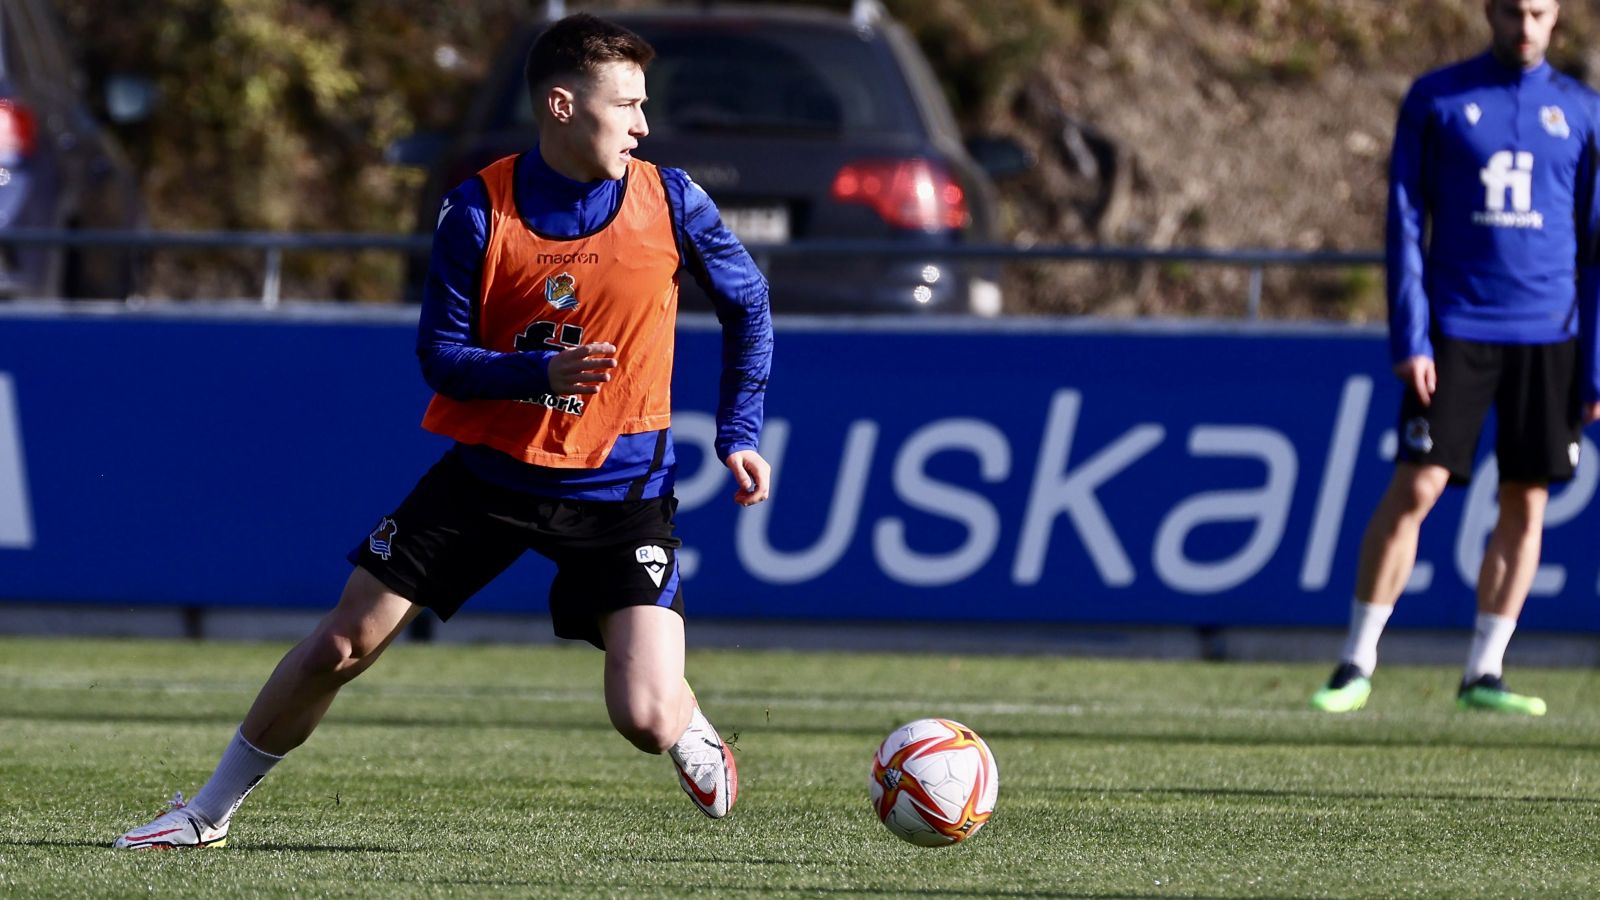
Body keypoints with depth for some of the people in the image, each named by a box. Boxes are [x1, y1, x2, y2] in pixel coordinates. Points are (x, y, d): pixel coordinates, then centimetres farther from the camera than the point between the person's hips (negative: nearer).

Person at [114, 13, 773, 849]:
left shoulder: (669, 202, -9)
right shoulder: (479, 209, -11)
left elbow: (747, 304, 7)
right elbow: (439, 355, -10)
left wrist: (739, 432, 3)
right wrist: (541, 374, -28)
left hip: (618, 490, -1)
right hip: (489, 469, 1)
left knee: (647, 718, -15)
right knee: (339, 645, 1)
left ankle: (697, 741, 25)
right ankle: (208, 812, 18)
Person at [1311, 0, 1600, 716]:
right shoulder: (1435, 100, 3)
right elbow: (1405, 221, 2)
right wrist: (1410, 338, -7)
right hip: (1457, 328, -2)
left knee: (1526, 503, 1)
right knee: (1415, 488, -8)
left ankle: (1483, 675, 9)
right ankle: (1356, 664, 0)